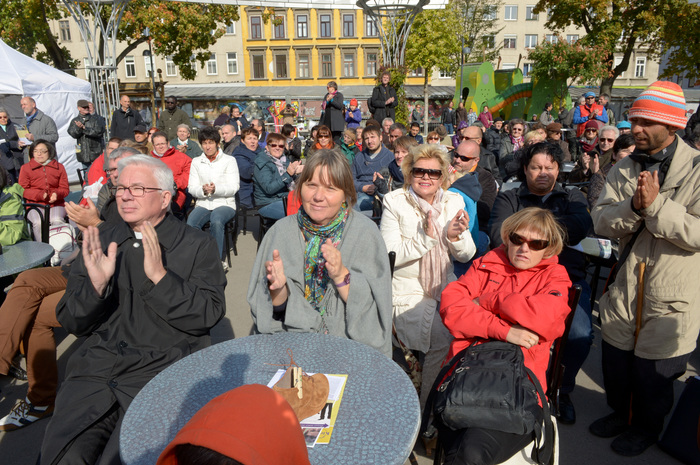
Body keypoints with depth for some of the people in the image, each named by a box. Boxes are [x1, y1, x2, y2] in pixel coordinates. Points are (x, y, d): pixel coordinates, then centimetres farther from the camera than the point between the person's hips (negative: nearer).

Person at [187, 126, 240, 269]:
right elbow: (191, 188, 7)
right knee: (191, 223, -29)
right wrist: (203, 190, -16)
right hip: (202, 204, 3)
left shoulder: (229, 160, 6)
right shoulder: (196, 162, 15)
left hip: (224, 204, -3)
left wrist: (216, 189, -22)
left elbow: (234, 187, -4)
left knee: (216, 221, -36)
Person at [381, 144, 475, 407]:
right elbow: (389, 256, -12)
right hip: (407, 291, -4)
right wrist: (426, 237, -22)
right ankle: (429, 406, -1)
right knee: (442, 336, -25)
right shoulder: (395, 202, -4)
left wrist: (455, 237, -12)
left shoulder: (454, 202, 8)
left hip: (444, 286, 5)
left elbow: (466, 255, 9)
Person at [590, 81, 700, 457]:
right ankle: (620, 413, 47)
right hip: (623, 289, 5)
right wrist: (633, 206, -24)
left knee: (654, 373, 14)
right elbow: (601, 221, -7)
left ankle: (646, 427, 41)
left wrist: (655, 204, -27)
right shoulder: (624, 169, 3)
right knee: (616, 362, 20)